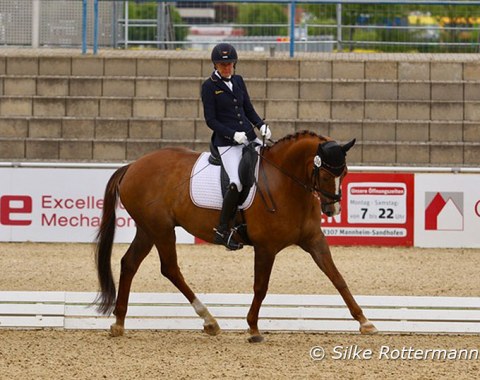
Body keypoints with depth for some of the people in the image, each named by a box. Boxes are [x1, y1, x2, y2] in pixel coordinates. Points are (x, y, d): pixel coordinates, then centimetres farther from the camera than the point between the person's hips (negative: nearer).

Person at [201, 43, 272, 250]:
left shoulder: (238, 81, 13)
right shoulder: (209, 86, -3)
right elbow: (210, 120, -7)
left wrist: (261, 126, -1)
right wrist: (233, 134, -20)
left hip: (249, 138, 7)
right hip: (227, 143, -7)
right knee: (237, 182, -23)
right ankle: (222, 231, -15)